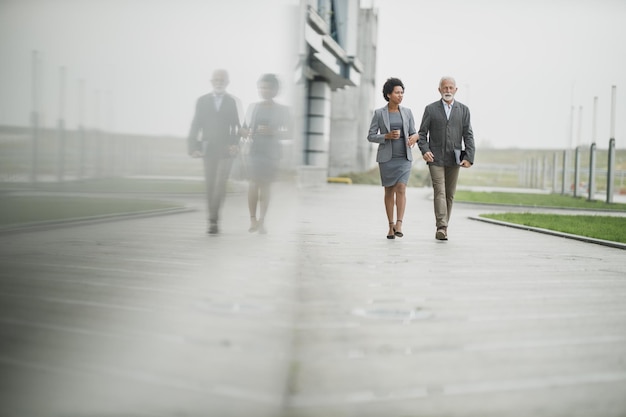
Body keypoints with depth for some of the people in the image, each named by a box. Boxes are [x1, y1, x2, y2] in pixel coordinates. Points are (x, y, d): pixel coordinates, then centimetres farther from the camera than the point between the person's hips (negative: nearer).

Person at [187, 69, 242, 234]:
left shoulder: (233, 102, 2)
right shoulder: (202, 101, 6)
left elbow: (236, 126, 3)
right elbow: (195, 126, 5)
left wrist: (235, 144, -13)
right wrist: (193, 147, -5)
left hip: (226, 149, -2)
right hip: (208, 149, 2)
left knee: (220, 184, -12)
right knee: (210, 185, 5)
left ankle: (213, 220, -11)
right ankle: (213, 220, 14)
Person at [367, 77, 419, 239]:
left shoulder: (407, 112, 5)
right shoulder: (379, 113, -2)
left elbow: (413, 133, 8)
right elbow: (371, 136, -2)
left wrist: (414, 138, -16)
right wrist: (387, 136, -19)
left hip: (404, 157, 1)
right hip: (386, 157, -1)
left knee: (401, 189, -14)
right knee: (389, 191, 5)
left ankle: (399, 225, -18)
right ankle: (391, 226, 15)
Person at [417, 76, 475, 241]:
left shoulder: (463, 110, 9)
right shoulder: (431, 109, 5)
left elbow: (468, 135, 5)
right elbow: (422, 133, 5)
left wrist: (469, 157, -6)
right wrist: (424, 150, -12)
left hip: (454, 159, 3)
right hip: (436, 158, -2)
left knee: (450, 194, 6)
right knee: (439, 192, -13)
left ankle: (443, 226, 15)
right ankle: (441, 228, -19)